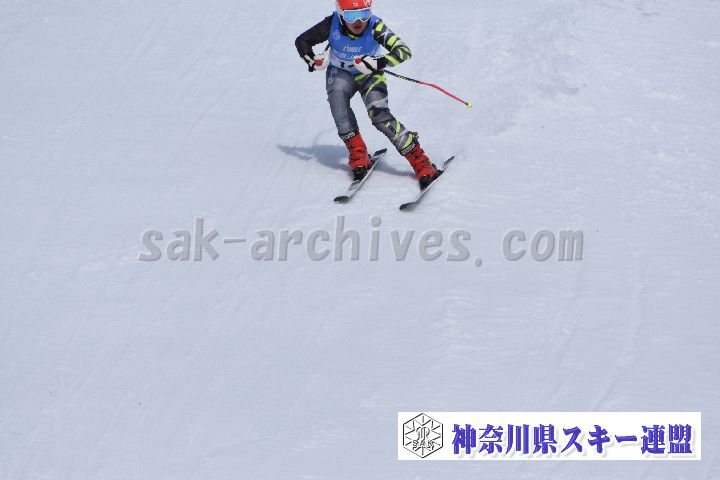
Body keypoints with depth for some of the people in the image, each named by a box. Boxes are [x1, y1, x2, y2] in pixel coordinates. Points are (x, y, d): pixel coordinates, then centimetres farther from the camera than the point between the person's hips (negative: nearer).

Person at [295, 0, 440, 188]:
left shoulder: (375, 27, -31)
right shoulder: (332, 25, -26)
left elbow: (404, 51, -39)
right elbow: (302, 41, -11)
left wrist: (377, 63, -53)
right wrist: (312, 60, -31)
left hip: (369, 74, -2)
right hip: (340, 72, 2)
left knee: (379, 115, -22)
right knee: (337, 95, -31)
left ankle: (420, 161, -16)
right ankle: (357, 151, -19)